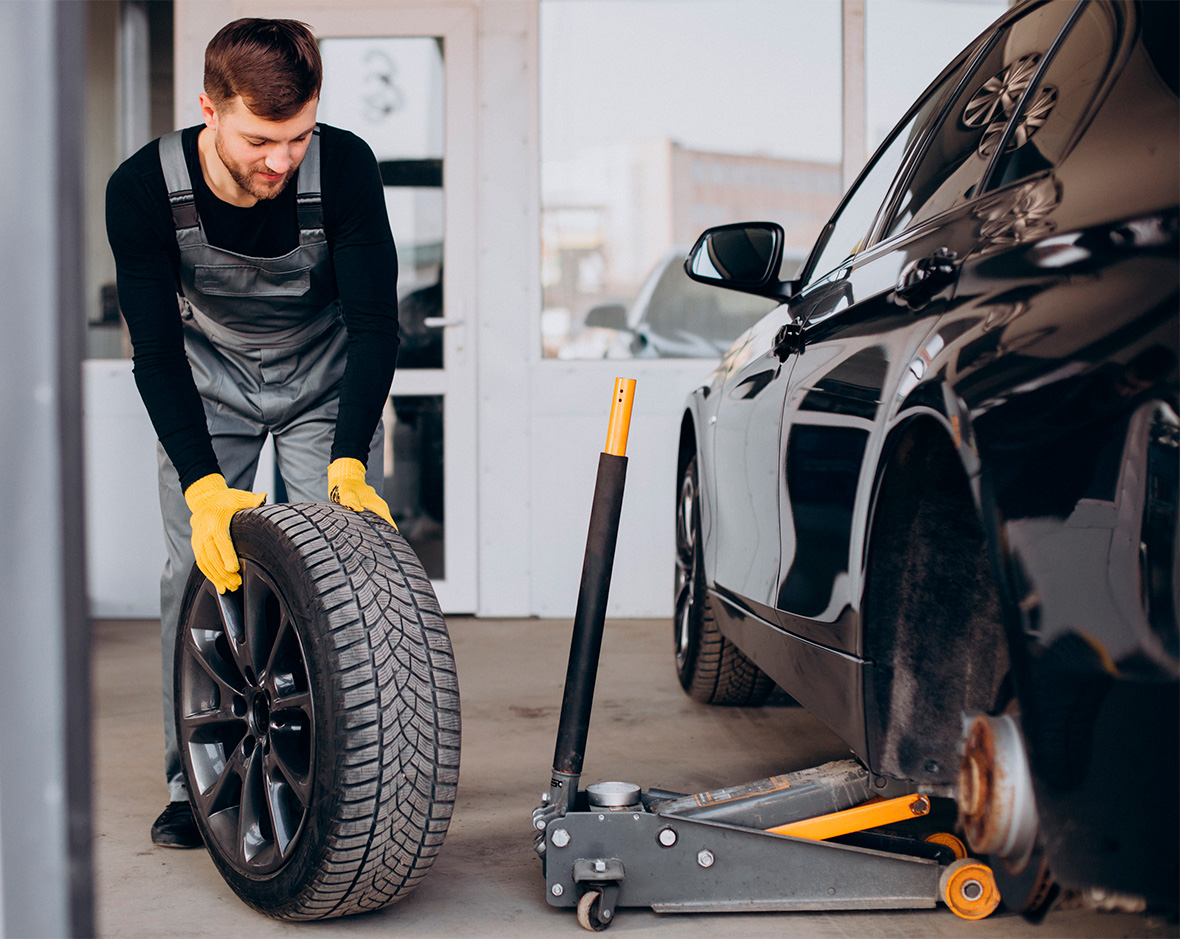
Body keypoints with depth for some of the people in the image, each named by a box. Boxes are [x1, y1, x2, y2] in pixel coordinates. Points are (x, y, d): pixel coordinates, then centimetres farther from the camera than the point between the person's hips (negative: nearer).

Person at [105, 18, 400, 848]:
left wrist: (349, 461, -37)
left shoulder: (345, 168, -29)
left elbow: (375, 323, -26)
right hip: (206, 382, 1)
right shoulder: (145, 189, -28)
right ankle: (193, 782, 7)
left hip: (325, 378, 0)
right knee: (196, 566, -6)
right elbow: (156, 351, -26)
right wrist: (203, 485, -37)